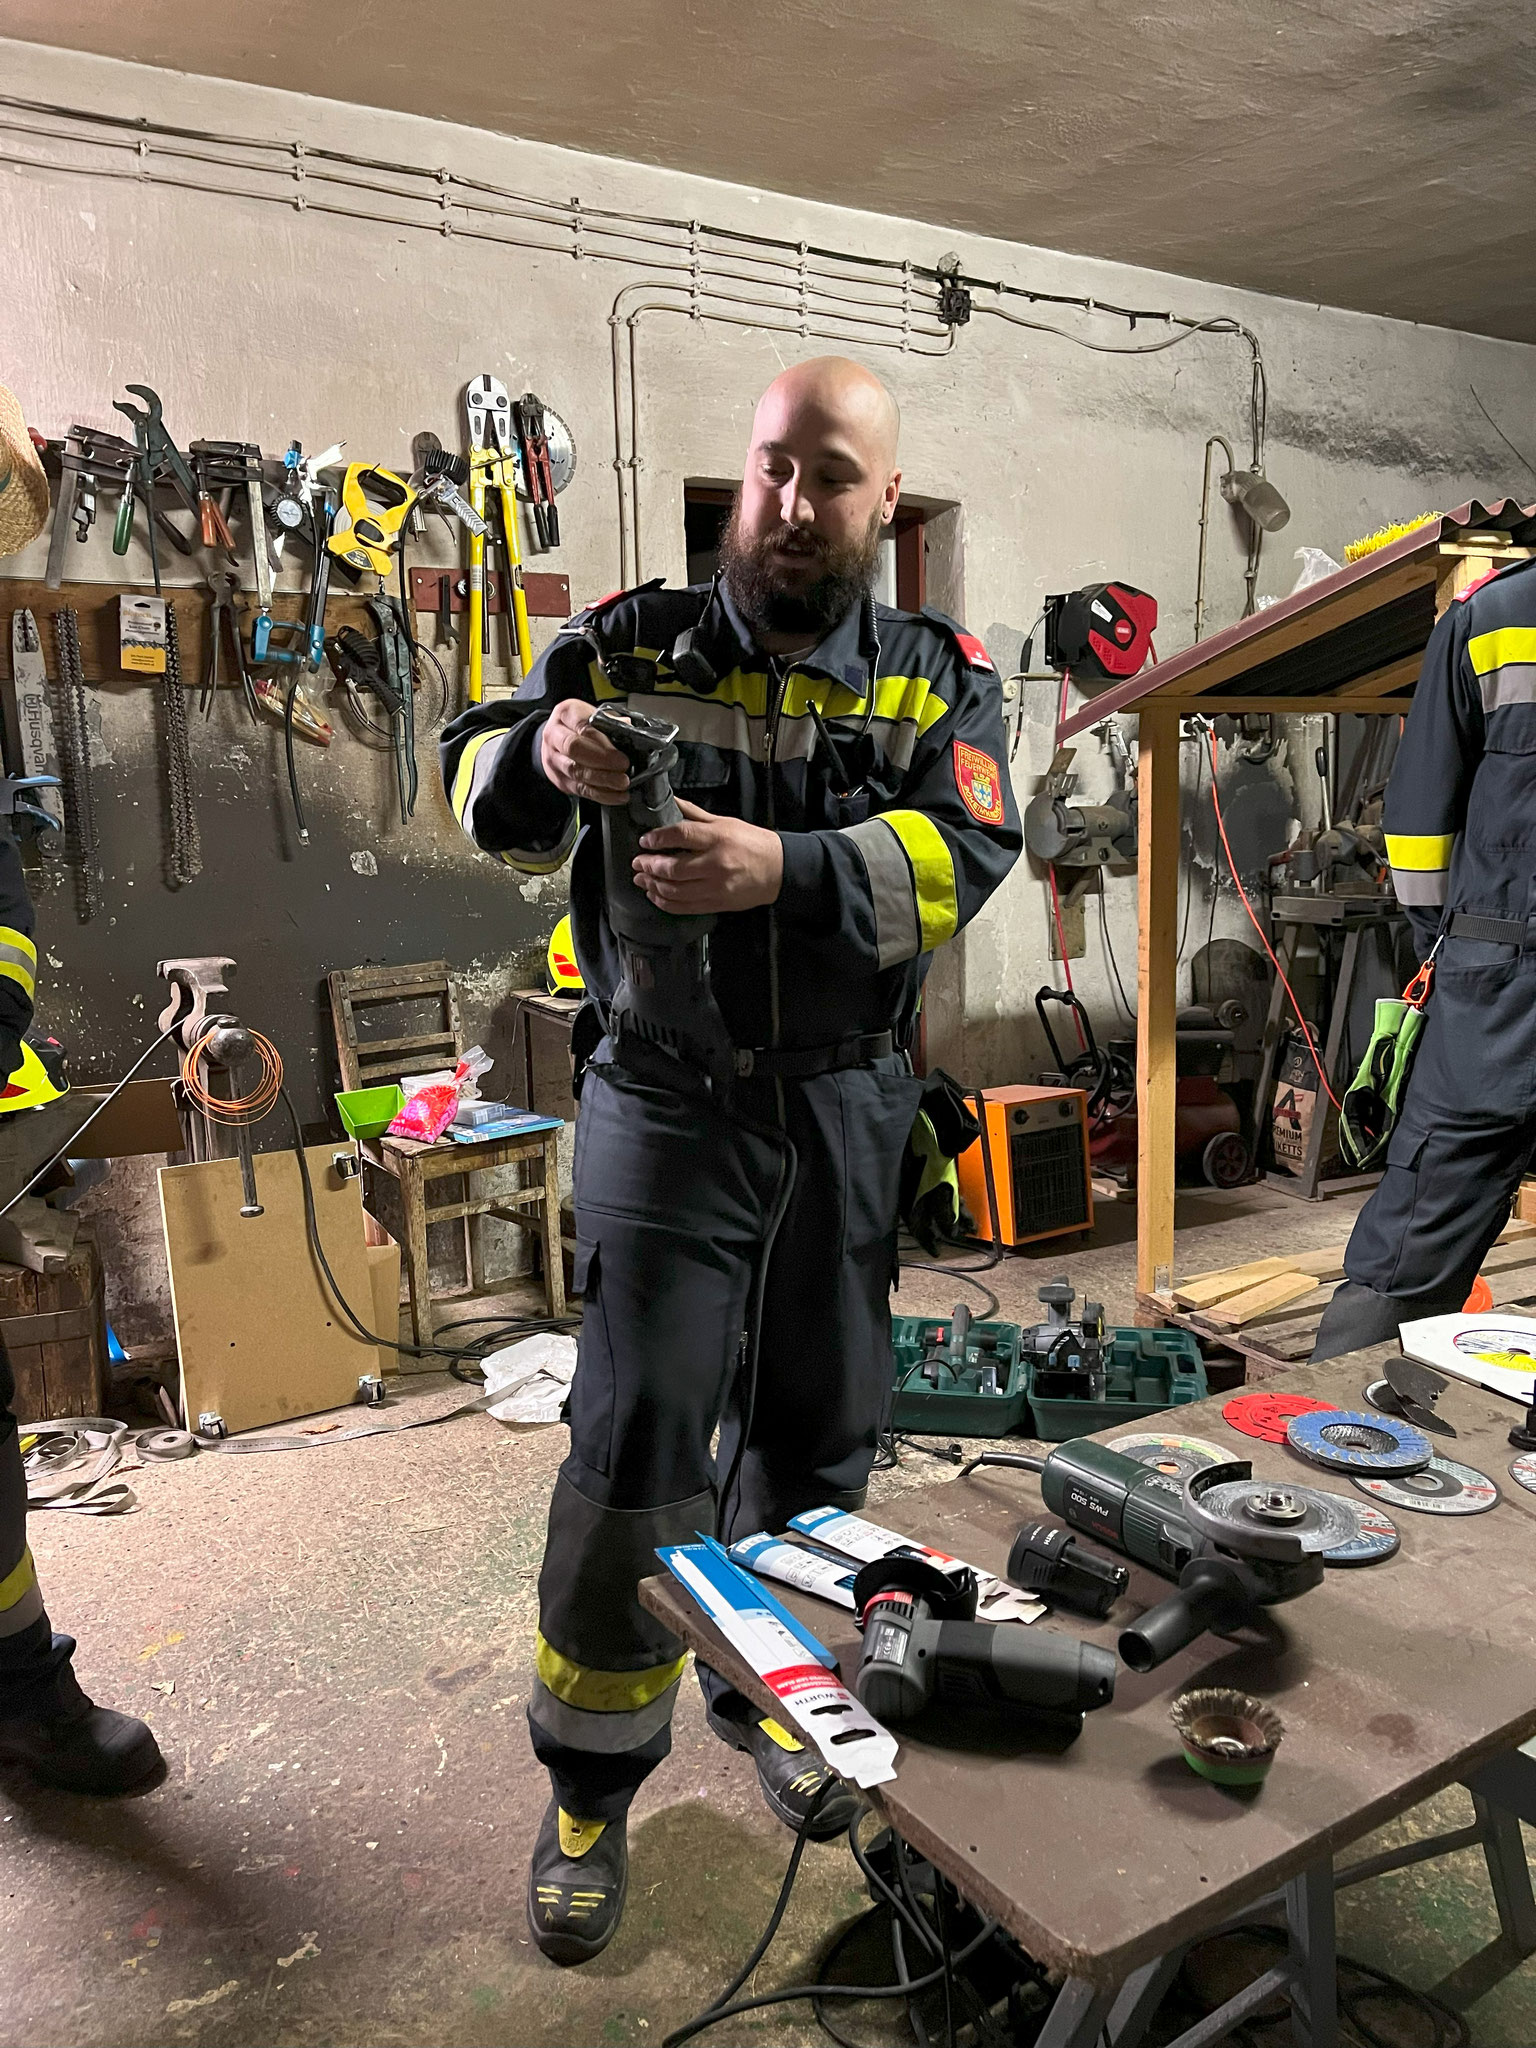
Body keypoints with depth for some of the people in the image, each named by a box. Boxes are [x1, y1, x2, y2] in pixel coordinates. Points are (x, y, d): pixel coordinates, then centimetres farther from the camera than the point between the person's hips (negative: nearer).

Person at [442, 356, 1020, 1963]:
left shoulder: (934, 677, 3)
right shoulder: (634, 641, 2)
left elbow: (969, 849, -13)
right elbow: (478, 784, 2)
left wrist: (783, 866, -30)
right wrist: (543, 756, -22)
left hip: (847, 1106, 3)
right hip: (669, 1099, -2)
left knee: (816, 1427, 15)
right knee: (638, 1439, -2)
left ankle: (766, 1693, 41)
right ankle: (591, 1786, 20)